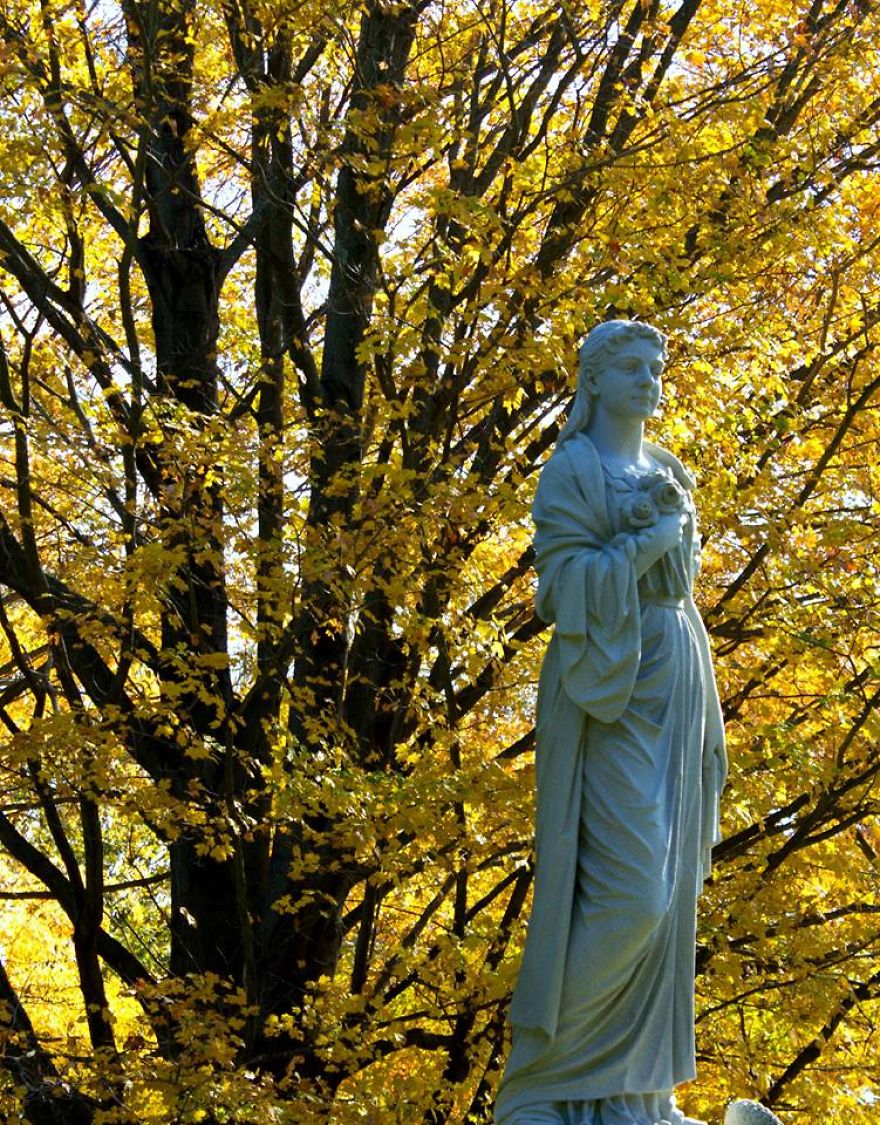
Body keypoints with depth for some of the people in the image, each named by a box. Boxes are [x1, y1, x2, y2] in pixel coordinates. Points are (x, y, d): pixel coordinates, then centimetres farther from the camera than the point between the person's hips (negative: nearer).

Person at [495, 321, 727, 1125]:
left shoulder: (670, 473, 17)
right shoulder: (572, 470, -5)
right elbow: (564, 578, -15)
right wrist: (648, 541, -12)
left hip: (672, 685, 8)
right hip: (608, 686, -7)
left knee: (664, 889, 4)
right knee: (624, 893, -15)